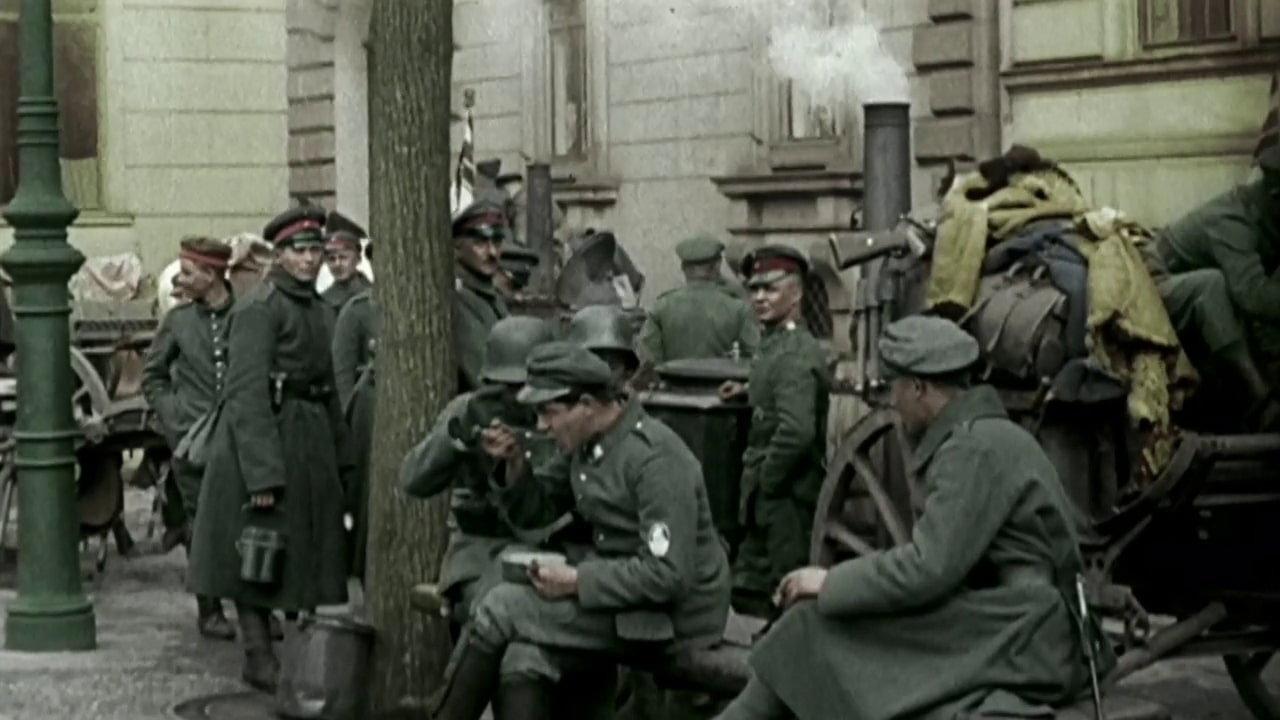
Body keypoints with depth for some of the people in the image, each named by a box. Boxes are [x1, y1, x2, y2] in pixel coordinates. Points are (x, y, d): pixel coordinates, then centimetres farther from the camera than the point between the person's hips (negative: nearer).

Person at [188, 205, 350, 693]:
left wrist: (339, 458, 16)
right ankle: (259, 658, 7)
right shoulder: (259, 308, -12)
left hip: (310, 440, 8)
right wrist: (261, 473, -23)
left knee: (306, 551, 13)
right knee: (258, 556, 0)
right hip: (263, 437, -8)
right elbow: (247, 393, -19)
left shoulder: (320, 311, 14)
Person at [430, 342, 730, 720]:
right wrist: (515, 463, 1)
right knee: (522, 660, -19)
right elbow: (537, 511, 20)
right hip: (617, 591, 8)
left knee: (502, 607, -13)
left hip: (672, 614, -8)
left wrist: (577, 581, -21)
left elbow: (668, 575, -24)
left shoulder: (655, 458, -19)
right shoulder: (589, 446, 8)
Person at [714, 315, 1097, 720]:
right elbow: (939, 561, 15)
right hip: (1002, 629, 9)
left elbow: (927, 570, -19)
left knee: (821, 622, -11)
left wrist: (829, 583, -8)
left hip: (1022, 643, -9)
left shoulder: (976, 448, -14)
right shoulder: (981, 436, 17)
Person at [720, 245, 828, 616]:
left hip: (786, 498, -10)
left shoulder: (797, 354, -18)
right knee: (748, 592, 14)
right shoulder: (775, 346, 12)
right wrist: (749, 390, 15)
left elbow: (797, 430, -28)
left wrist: (765, 482, -19)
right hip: (770, 499, 10)